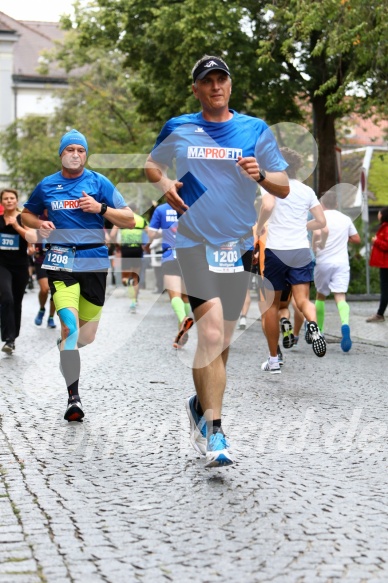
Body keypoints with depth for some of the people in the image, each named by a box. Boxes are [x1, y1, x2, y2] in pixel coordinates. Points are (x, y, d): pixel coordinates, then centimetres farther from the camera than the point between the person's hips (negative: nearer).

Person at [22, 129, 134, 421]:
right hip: (61, 260, -1)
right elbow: (27, 213, 24)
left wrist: (101, 208, -14)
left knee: (87, 335, 10)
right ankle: (74, 397, -20)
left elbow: (129, 220, 2)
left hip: (94, 258, 1)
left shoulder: (99, 182, 4)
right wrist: (39, 224, 2)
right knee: (70, 327, -19)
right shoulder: (46, 186, 9)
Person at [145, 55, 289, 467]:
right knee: (211, 333, -17)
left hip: (238, 245, 3)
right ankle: (213, 430, -12)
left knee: (221, 341, 11)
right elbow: (152, 165, 22)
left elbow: (284, 188, 5)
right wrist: (164, 184, 0)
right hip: (195, 243, -2)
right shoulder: (178, 129, 6)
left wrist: (260, 175, -17)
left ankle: (201, 404, 35)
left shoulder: (256, 130, 6)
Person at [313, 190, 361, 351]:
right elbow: (357, 239, 17)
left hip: (323, 261, -1)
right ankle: (345, 325, -37)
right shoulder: (346, 219, 9)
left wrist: (315, 246, -10)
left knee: (320, 296, 17)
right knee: (340, 297, -9)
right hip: (342, 263, 2)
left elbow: (320, 231, -25)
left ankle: (319, 331, 25)